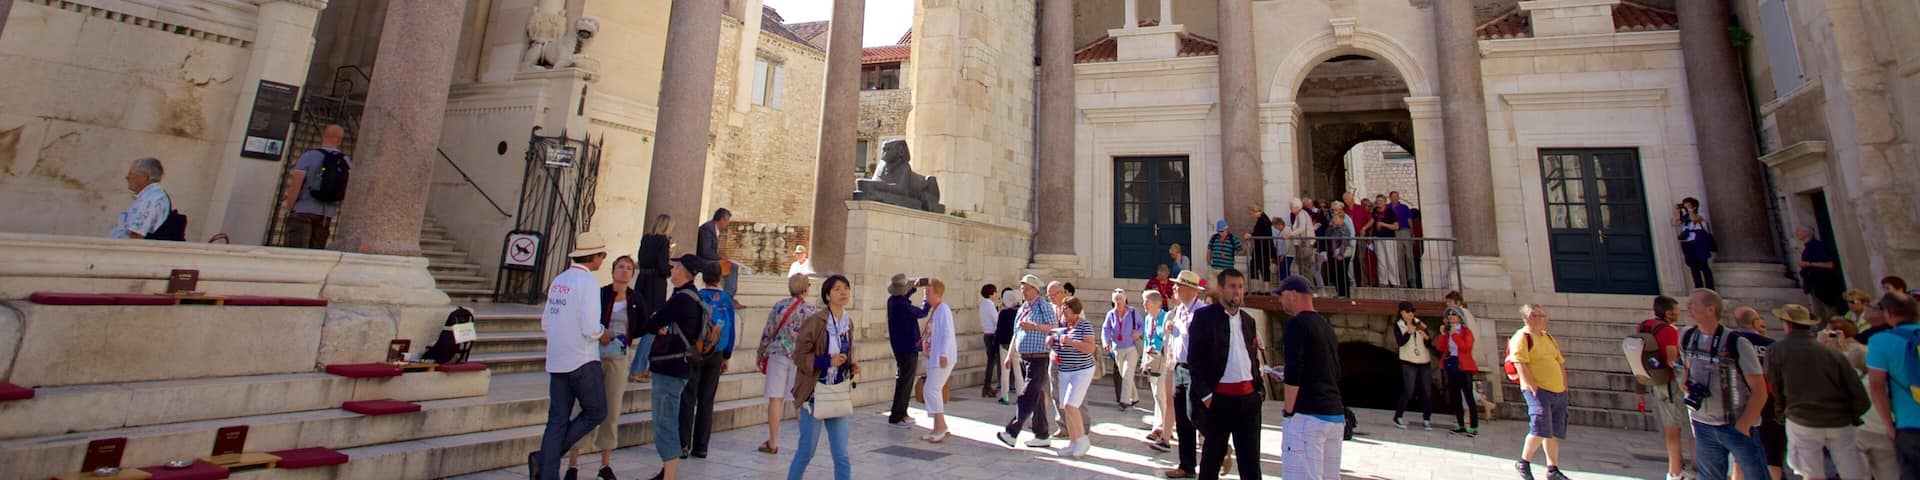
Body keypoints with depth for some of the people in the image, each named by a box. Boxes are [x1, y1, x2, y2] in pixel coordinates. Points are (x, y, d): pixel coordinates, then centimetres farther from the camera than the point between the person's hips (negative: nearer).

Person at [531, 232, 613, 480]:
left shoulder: (559, 280, 9)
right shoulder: (588, 281, -14)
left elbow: (545, 323, 14)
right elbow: (591, 328, -20)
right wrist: (604, 334, 0)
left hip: (556, 361, 7)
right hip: (582, 360, -7)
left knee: (557, 419, 11)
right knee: (596, 412, 7)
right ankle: (544, 458, 4)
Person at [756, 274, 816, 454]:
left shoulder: (779, 306, -1)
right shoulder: (811, 310, -6)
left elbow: (767, 333, 4)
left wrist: (760, 354, 15)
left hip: (777, 354, 1)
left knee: (776, 398, 5)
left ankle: (772, 443, 10)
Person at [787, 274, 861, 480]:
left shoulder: (848, 322, 5)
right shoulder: (815, 321, -14)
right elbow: (799, 357, -13)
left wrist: (852, 366, 0)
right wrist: (828, 361, -22)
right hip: (815, 394, -5)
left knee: (842, 455, 6)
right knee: (806, 451, 8)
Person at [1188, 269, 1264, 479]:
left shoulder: (1248, 320, 14)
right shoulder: (1204, 317, -5)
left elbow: (1254, 358, 19)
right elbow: (1194, 359, -9)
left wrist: (1260, 389, 7)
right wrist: (1205, 395, -13)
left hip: (1249, 397, 5)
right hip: (1219, 397, -5)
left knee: (1251, 459, 9)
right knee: (1212, 456, 7)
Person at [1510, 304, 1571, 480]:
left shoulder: (1548, 337, 16)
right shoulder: (1522, 337, -10)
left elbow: (1560, 361, 21)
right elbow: (1520, 364, -18)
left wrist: (1564, 385, 12)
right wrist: (1534, 387, -21)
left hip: (1559, 391, 8)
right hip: (1538, 391, -8)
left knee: (1555, 432, 10)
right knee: (1541, 428, -14)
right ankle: (1523, 463, 1)